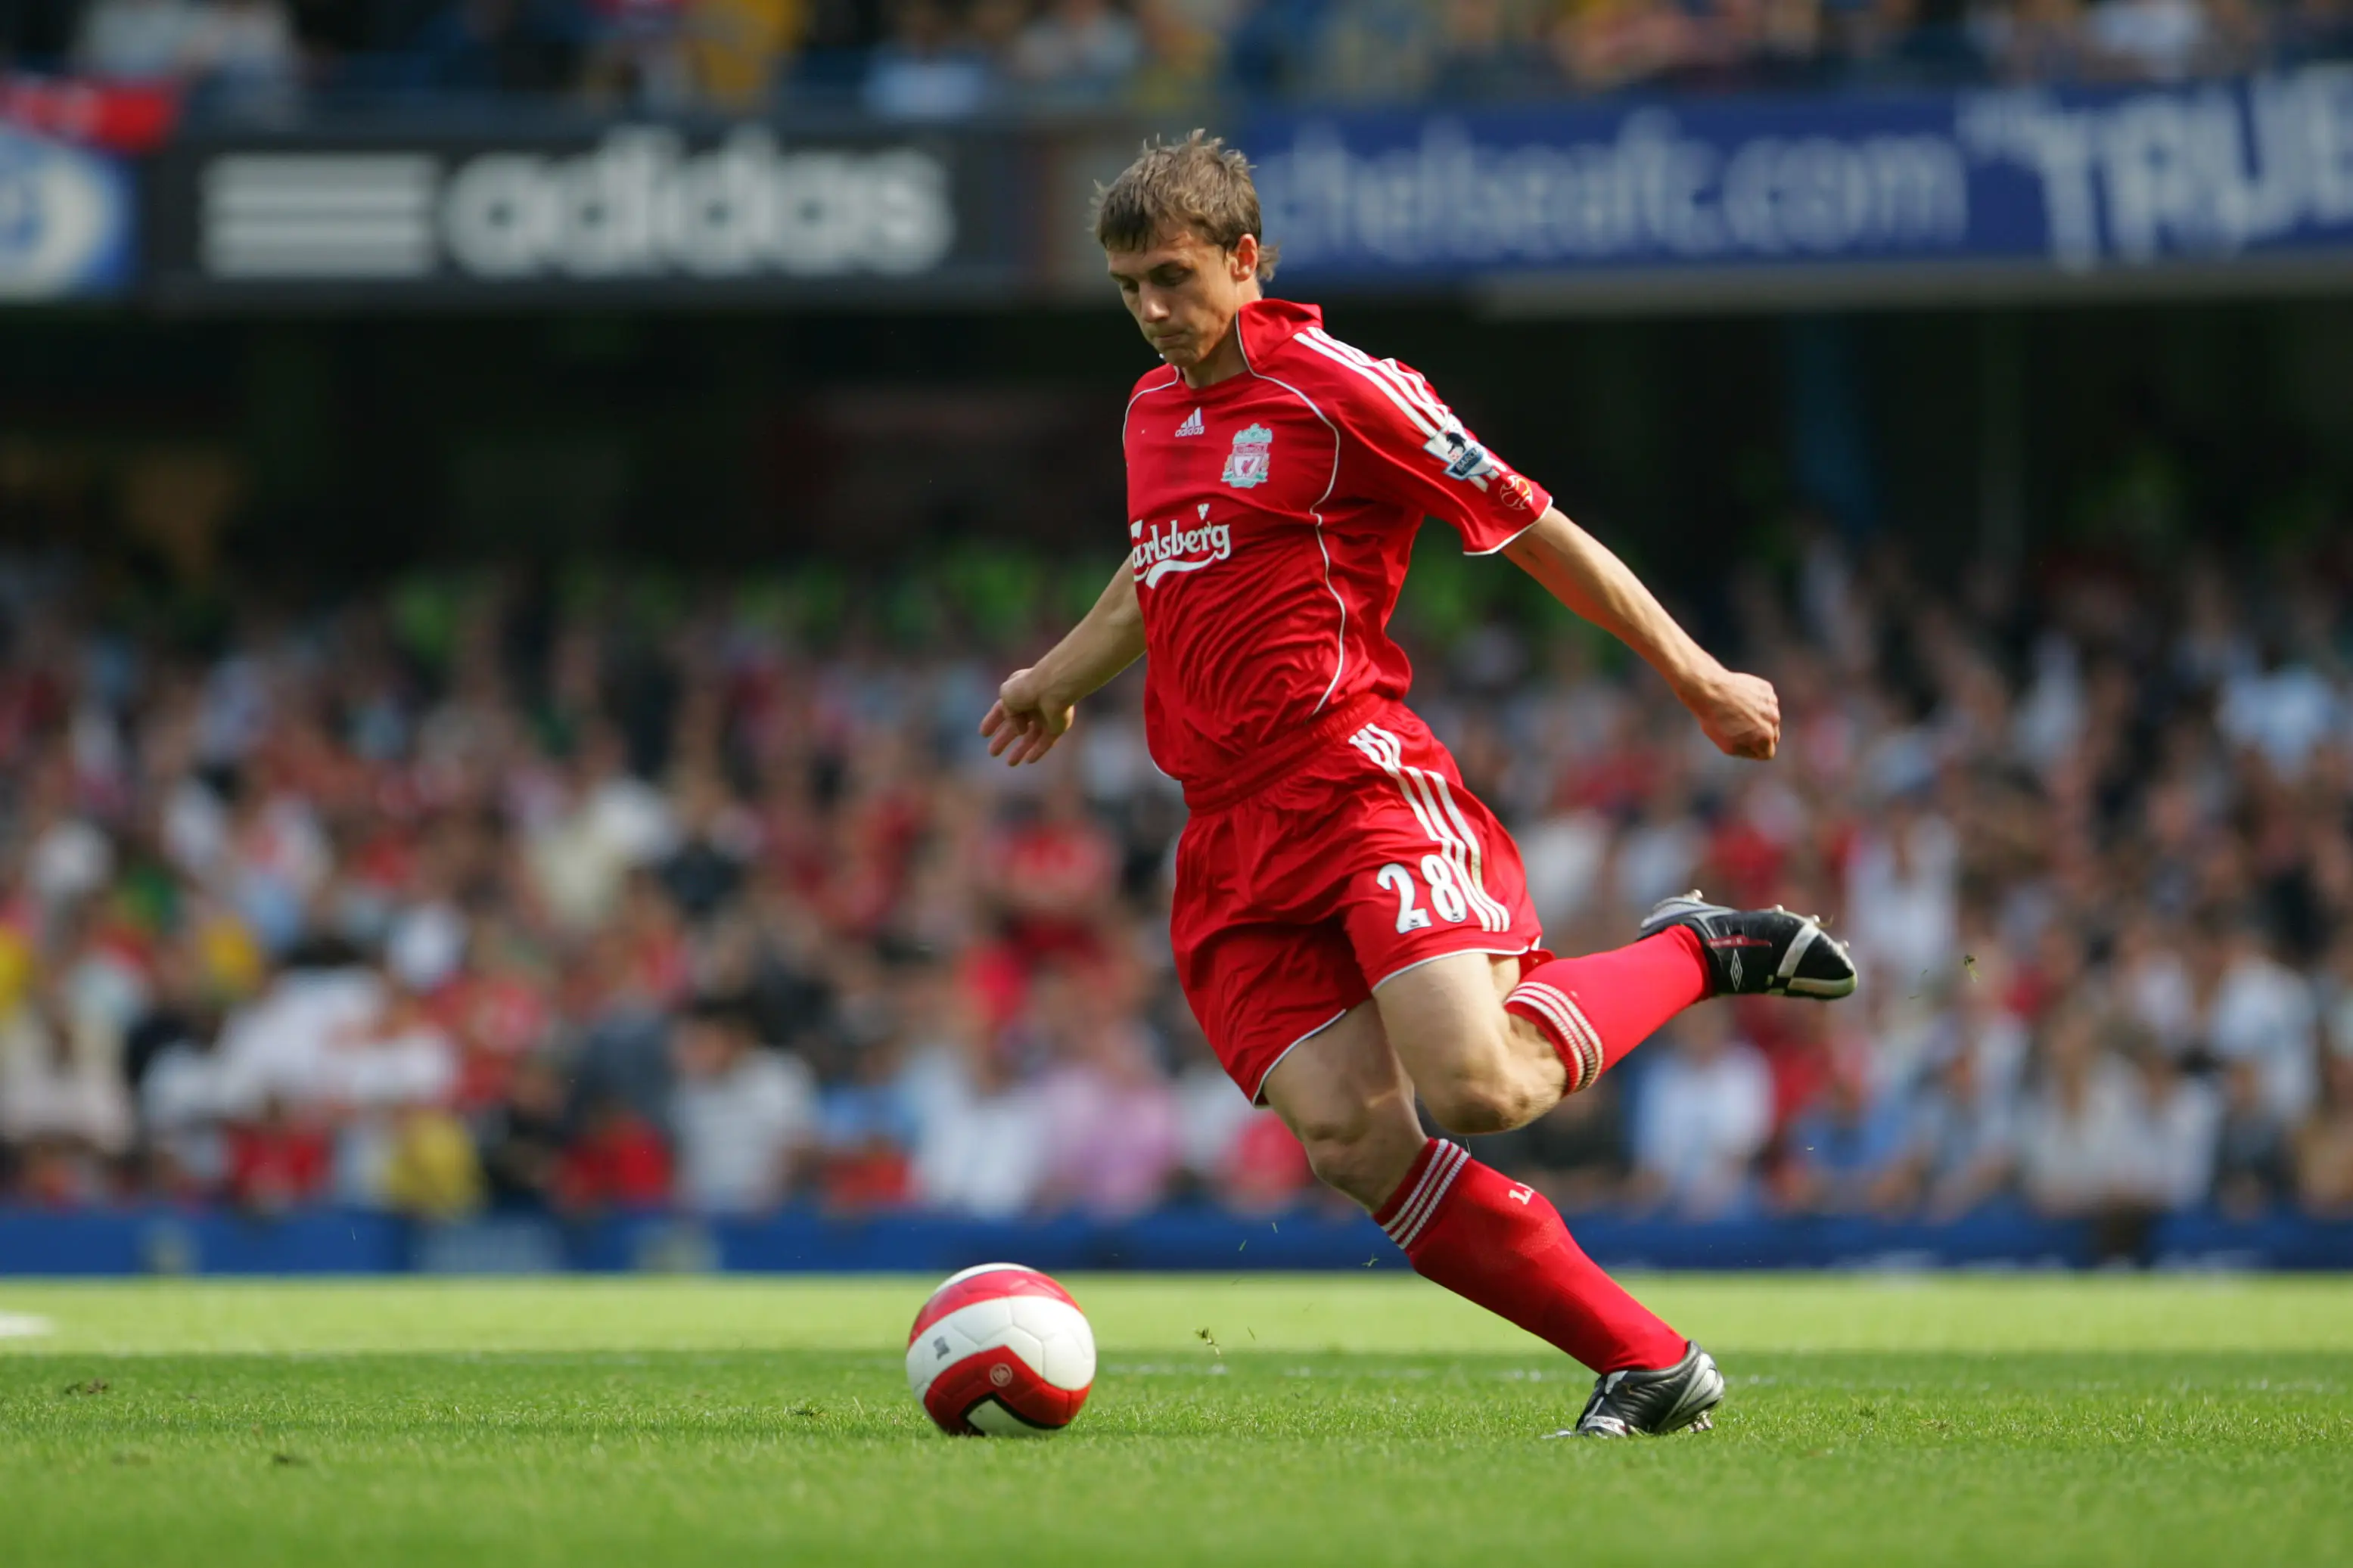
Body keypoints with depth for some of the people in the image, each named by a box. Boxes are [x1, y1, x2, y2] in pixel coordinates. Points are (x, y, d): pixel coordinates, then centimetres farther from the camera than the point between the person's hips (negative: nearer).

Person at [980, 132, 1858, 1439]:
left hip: (1360, 779, -6)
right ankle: (1650, 1365, -6)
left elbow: (1538, 531, -1)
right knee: (1351, 1139, -14)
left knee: (1475, 1090, -26)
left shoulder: (1338, 389, -4)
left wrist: (1697, 678, -2)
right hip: (1231, 839, 6)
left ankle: (1690, 955, 5)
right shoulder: (1154, 414, 19)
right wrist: (1060, 677, 49)